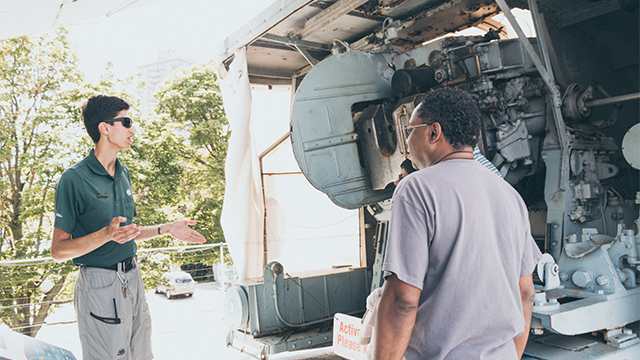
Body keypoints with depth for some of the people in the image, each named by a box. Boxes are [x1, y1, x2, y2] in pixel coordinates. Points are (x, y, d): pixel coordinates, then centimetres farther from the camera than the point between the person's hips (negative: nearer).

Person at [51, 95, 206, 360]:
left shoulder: (123, 173, 11)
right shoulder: (75, 179, -14)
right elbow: (58, 251, -14)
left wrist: (167, 229, 13)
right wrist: (106, 234, -28)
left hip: (133, 278, 8)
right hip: (100, 285, -7)